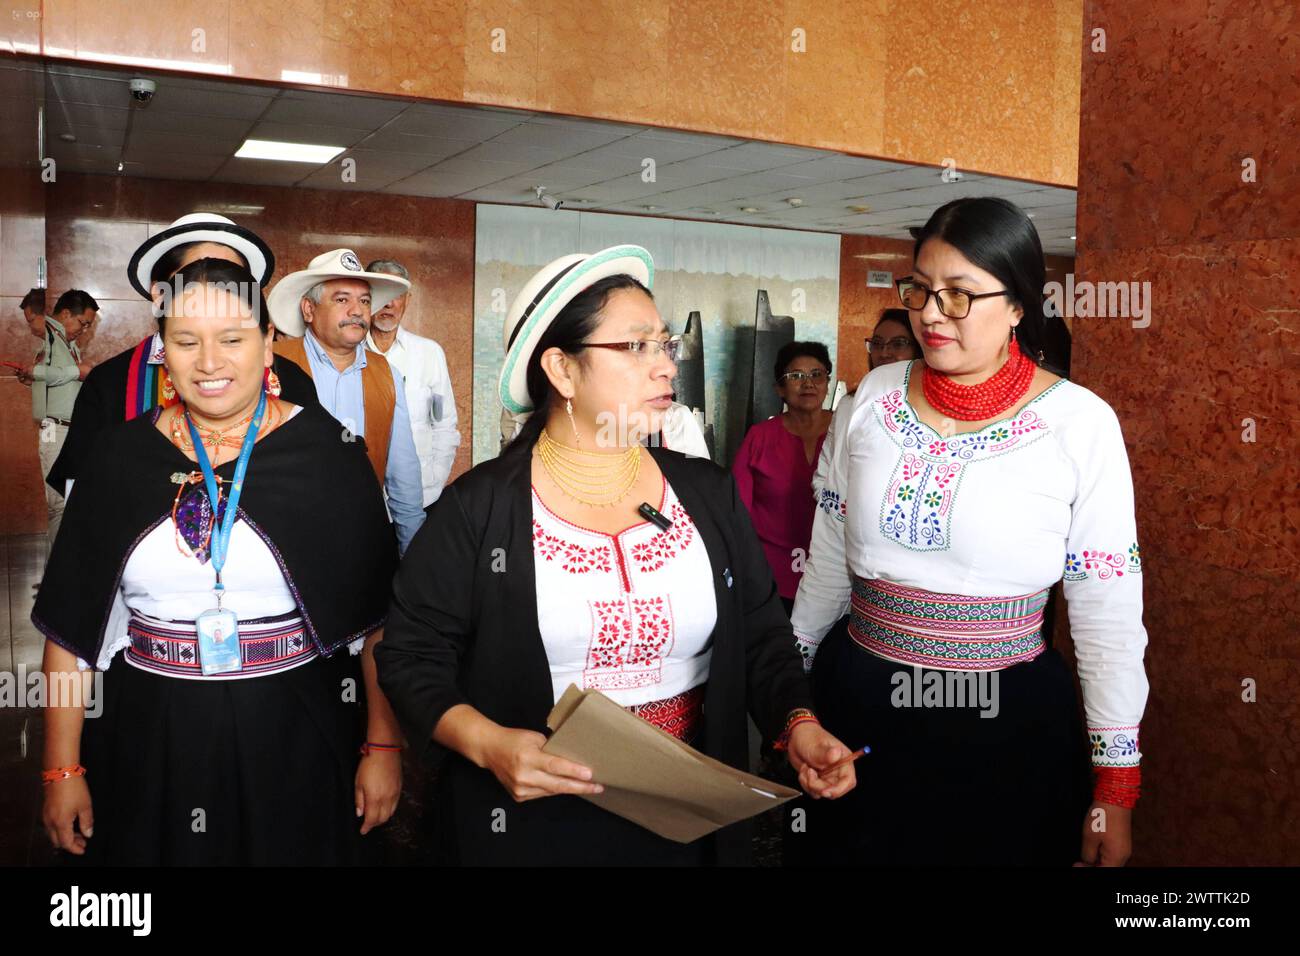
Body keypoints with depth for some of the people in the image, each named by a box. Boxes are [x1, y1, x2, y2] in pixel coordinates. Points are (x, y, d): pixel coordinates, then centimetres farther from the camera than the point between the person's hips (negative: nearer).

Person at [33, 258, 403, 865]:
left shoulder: (324, 452, -7)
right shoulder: (119, 457, 1)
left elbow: (377, 618, -5)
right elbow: (70, 628, 3)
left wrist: (383, 746, -6)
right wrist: (63, 770, 3)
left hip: (294, 744, -2)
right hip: (146, 746, 3)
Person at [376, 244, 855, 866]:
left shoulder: (709, 494, 1)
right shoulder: (478, 508, -10)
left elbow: (760, 637, 5)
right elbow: (412, 655, -7)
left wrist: (797, 723, -13)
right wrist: (485, 743, -23)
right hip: (530, 827, -3)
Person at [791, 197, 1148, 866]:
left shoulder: (1080, 423, -10)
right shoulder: (875, 396, -1)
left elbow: (1108, 613, -6)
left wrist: (1116, 788, -4)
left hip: (1006, 733, -3)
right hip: (857, 706, 3)